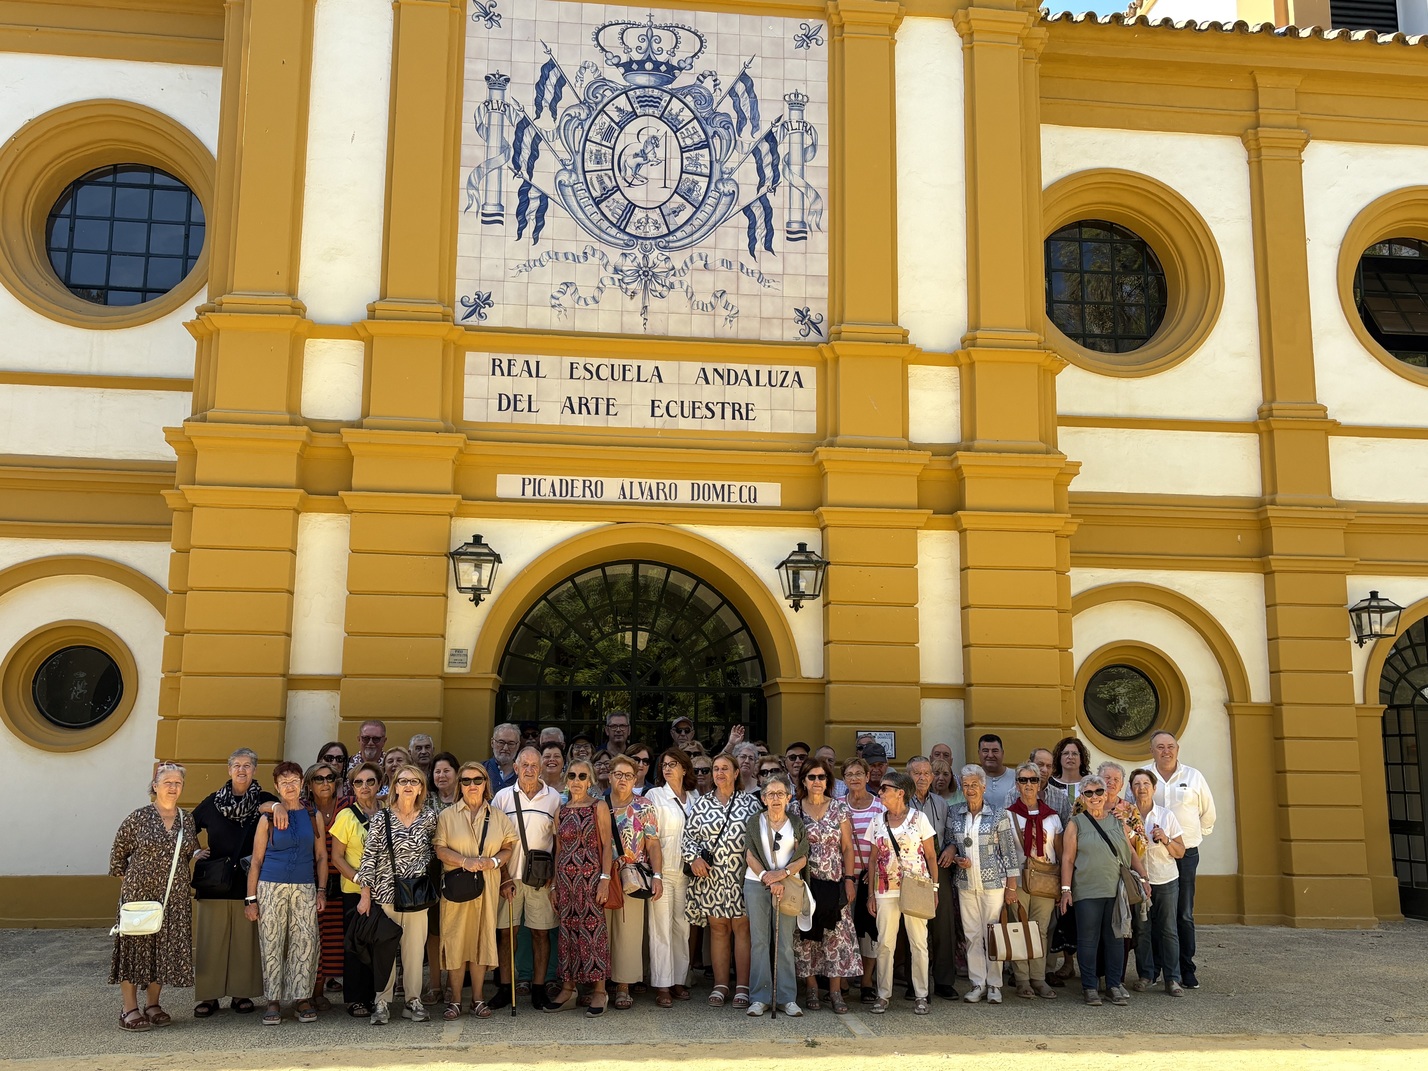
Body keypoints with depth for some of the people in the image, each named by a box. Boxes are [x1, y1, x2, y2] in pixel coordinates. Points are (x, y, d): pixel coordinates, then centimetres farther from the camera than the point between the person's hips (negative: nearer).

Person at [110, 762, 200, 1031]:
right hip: (139, 893, -4)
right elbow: (118, 852, 2)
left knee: (165, 949, 7)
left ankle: (152, 1004, 20)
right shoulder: (139, 817, -5)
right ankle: (129, 1009, 8)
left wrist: (195, 855, 2)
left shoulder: (187, 821, 9)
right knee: (135, 946, -1)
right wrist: (126, 879, 0)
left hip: (174, 897, 4)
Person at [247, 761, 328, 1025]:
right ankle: (274, 1002, 8)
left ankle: (303, 999, 7)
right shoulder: (268, 818, 4)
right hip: (272, 889, -1)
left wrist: (322, 891, 3)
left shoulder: (314, 816, 9)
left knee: (305, 943, -3)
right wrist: (250, 898, -2)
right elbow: (256, 860, 3)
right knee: (272, 944, -1)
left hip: (305, 889, 1)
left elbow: (321, 856, 11)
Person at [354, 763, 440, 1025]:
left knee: (415, 947, 5)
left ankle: (413, 1001, 16)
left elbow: (434, 851, 17)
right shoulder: (381, 817, -2)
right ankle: (382, 1003, 11)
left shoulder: (429, 817, 4)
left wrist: (423, 865, 0)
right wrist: (365, 895, -5)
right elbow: (369, 857, -3)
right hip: (386, 892, -2)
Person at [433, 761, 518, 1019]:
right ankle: (455, 1000, 7)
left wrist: (495, 861, -10)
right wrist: (464, 861, -16)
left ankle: (478, 999, 13)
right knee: (455, 939, -2)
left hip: (487, 885, 2)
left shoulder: (498, 816, 11)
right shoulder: (447, 816, 5)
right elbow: (439, 848, -3)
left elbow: (509, 846, 9)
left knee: (483, 938, 4)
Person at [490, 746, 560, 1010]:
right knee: (505, 931, 3)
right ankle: (505, 988, 12)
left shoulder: (554, 798, 5)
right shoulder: (503, 797, 5)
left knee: (541, 933, 2)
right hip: (508, 876, 0)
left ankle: (539, 989, 11)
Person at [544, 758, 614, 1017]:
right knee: (567, 930, 6)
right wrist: (554, 885, 11)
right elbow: (558, 849, 14)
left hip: (591, 876, -4)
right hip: (565, 877, 5)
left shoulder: (599, 807, -1)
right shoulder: (561, 810, 12)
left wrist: (605, 879, -13)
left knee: (593, 927, -5)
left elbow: (607, 845, -5)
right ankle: (568, 988, 14)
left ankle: (599, 991, 2)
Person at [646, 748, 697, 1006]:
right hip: (661, 870, -4)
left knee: (682, 926, 7)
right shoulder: (654, 796, -1)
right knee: (661, 927, -4)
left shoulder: (695, 798, 11)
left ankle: (679, 980, 16)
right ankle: (662, 987, -1)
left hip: (685, 870, 4)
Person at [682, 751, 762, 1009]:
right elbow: (689, 836, 10)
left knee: (742, 928, -1)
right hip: (711, 876, 2)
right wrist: (694, 858, -7)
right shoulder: (702, 804, 9)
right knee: (718, 929, 5)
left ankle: (742, 987, 5)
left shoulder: (750, 803, 5)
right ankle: (720, 986, 12)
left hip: (742, 875, -1)